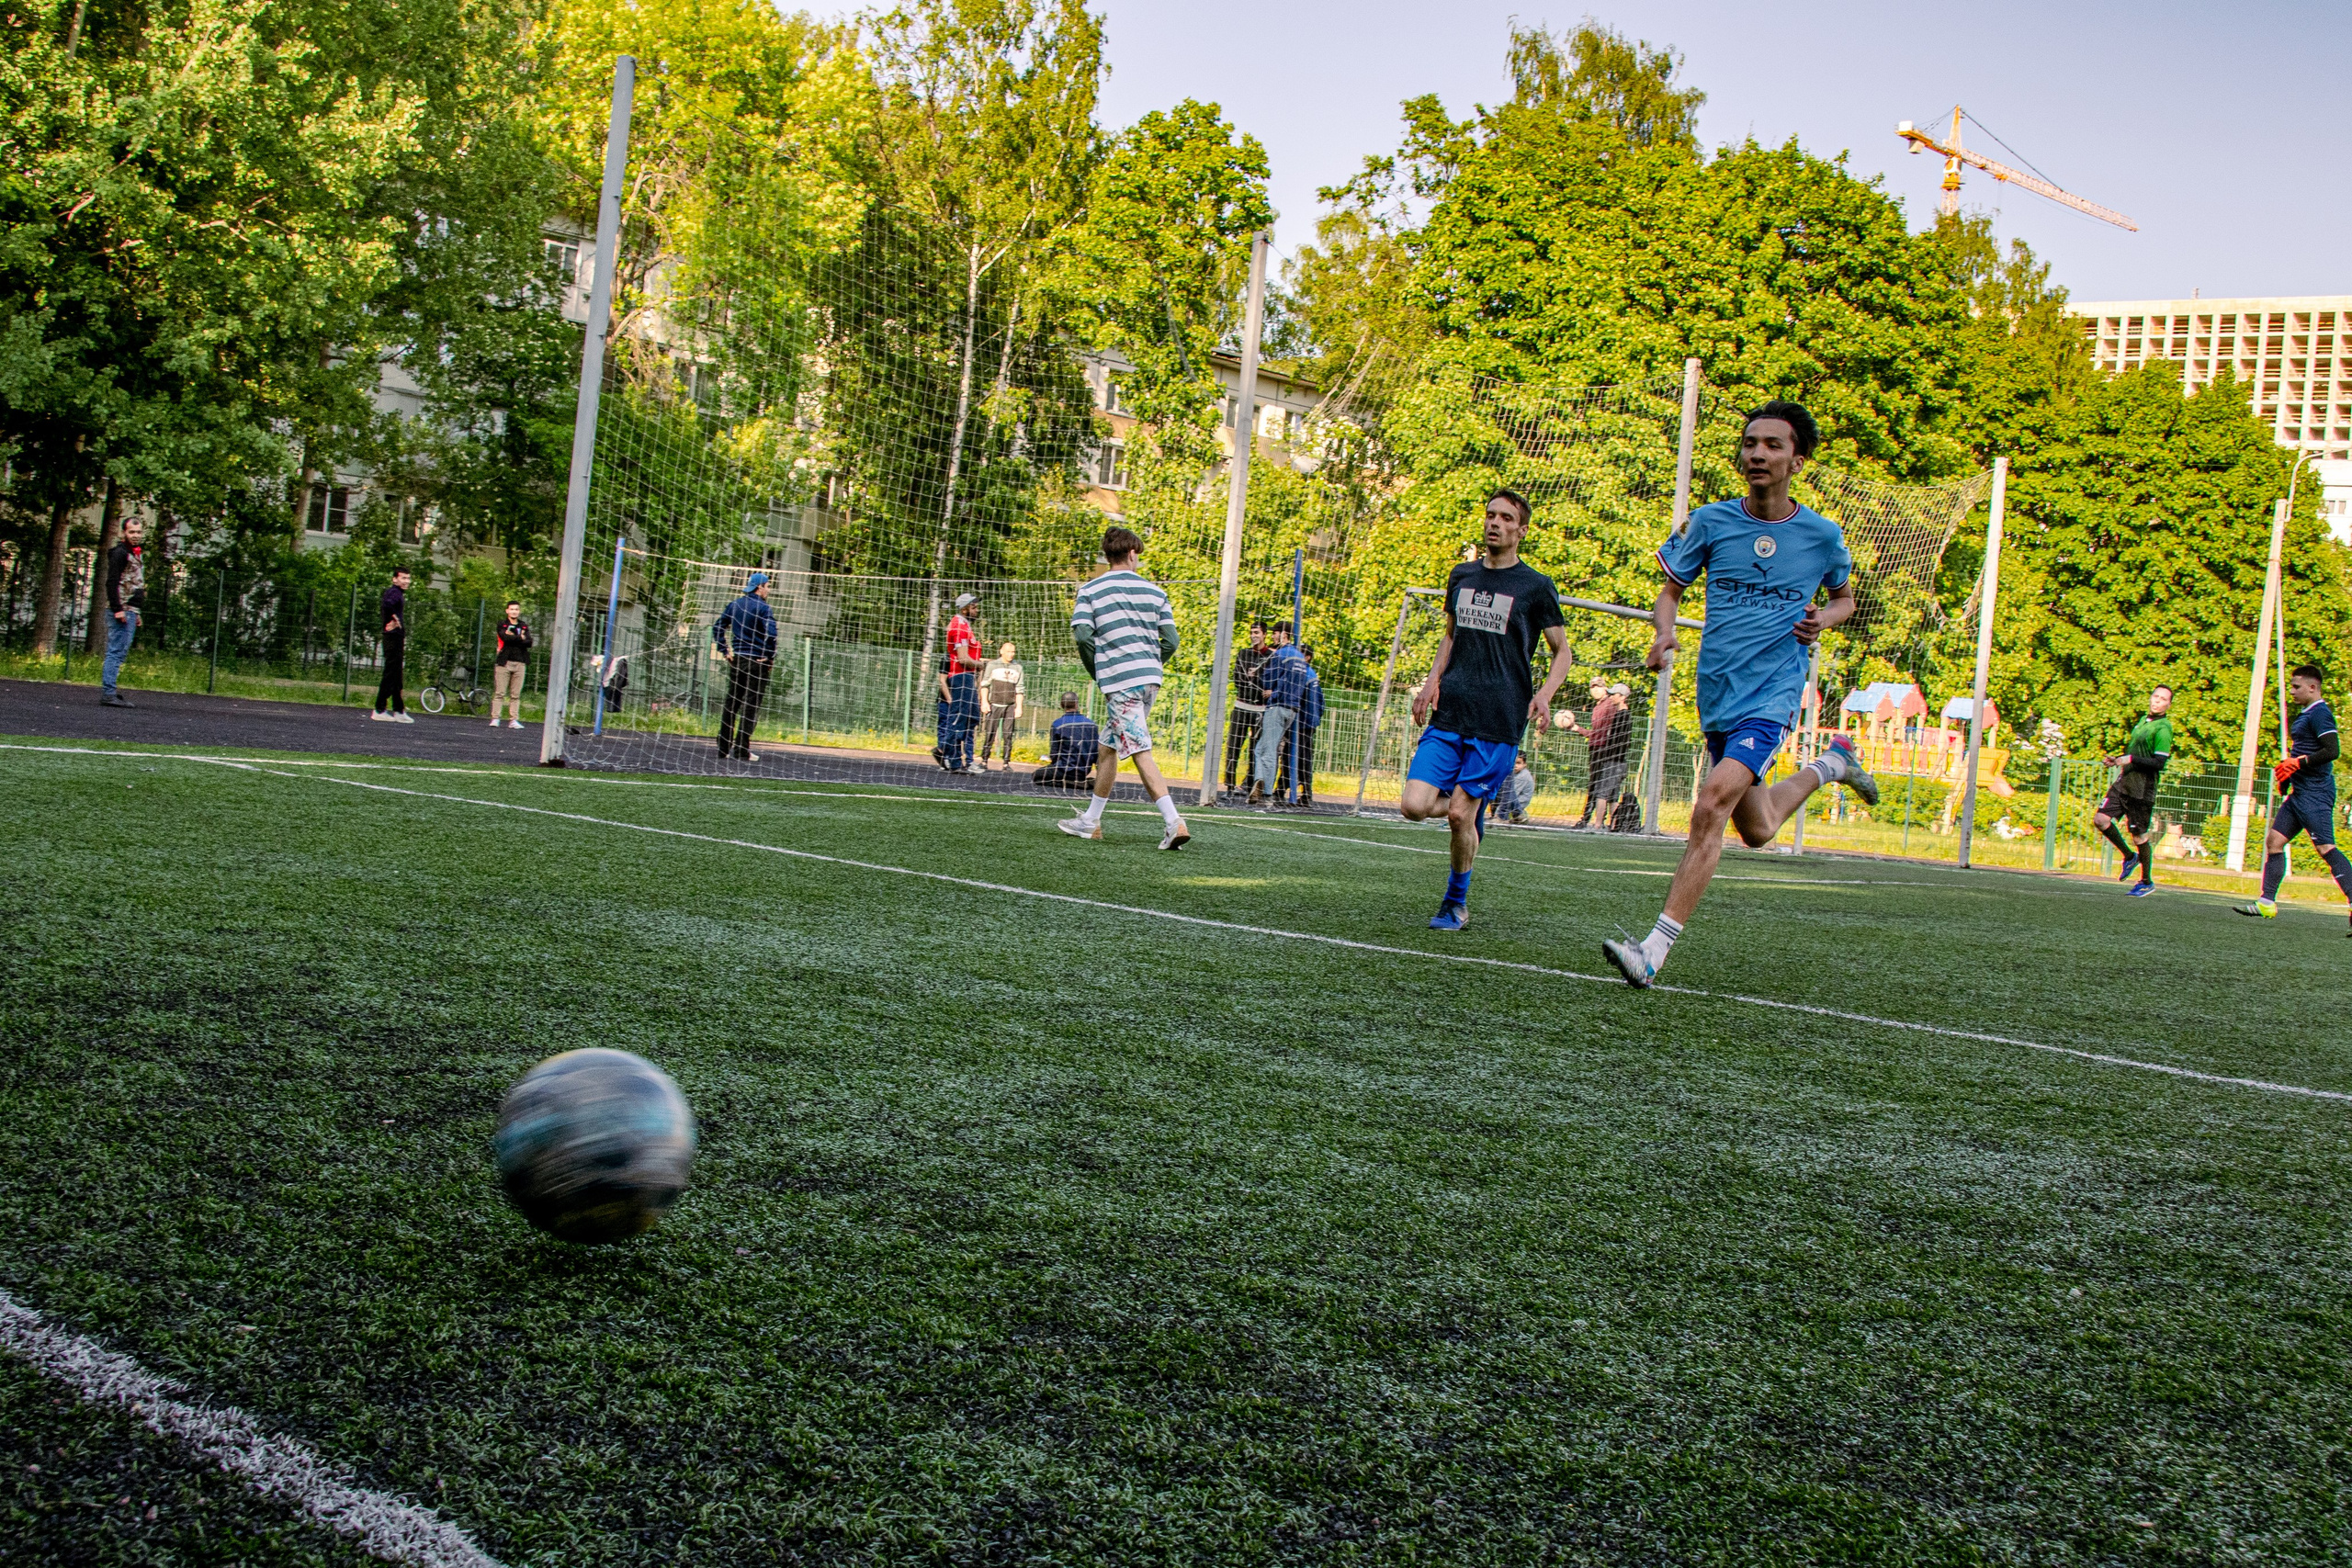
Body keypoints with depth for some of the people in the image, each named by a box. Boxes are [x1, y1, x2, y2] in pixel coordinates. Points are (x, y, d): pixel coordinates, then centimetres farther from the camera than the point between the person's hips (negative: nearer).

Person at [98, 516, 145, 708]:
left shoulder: (137, 555, 21)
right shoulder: (120, 553, -8)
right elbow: (111, 583, -16)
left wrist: (136, 612, 23)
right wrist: (117, 609, -22)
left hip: (130, 611, 9)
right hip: (121, 611, -9)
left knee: (120, 652, 10)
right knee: (117, 652, -10)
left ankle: (108, 690, 14)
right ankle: (108, 693, -11)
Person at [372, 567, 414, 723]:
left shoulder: (399, 593, 18)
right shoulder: (393, 592, -12)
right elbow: (386, 605, -33)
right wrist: (395, 620, -21)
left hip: (398, 639, 10)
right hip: (393, 637, -10)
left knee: (396, 675, 12)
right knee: (390, 674, -8)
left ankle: (399, 711, 17)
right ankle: (380, 710, -7)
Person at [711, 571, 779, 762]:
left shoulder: (735, 604, 10)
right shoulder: (763, 608, -11)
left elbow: (718, 627, 13)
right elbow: (771, 635, -21)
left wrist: (724, 651, 13)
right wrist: (771, 659, -10)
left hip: (736, 659, 7)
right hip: (757, 662, -7)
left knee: (731, 702, 13)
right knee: (751, 707, -3)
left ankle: (724, 747, 17)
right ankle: (740, 751, -5)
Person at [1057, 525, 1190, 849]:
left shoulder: (1090, 590, 2)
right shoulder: (1155, 591, 10)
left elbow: (1082, 635, -9)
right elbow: (1171, 642, 5)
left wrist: (1097, 672, 6)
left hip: (1118, 679, -5)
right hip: (1150, 677, 5)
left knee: (1141, 752, -7)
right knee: (1107, 747, 16)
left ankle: (1174, 822, -17)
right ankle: (1091, 821, 22)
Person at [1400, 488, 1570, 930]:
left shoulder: (1536, 586, 1)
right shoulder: (1461, 576, 13)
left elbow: (1562, 651, 7)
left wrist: (1544, 694, -11)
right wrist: (1434, 679, 9)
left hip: (1499, 723, -4)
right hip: (1449, 713, 4)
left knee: (1461, 814, -8)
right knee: (1414, 806, -9)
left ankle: (1456, 903, 15)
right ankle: (1475, 811, 24)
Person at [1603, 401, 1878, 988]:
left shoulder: (1822, 535, -2)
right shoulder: (1711, 522, 0)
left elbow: (1844, 596, 17)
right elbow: (1671, 590, 10)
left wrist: (1824, 619, -6)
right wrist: (1664, 632, -12)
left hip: (1773, 695, -4)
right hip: (1717, 697, 4)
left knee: (1711, 806, -24)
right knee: (1757, 830, 19)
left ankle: (1655, 950, -23)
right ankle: (1830, 763, 50)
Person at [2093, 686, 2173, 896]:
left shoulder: (2163, 729, -11)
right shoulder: (2144, 721, 15)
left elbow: (2159, 763, -18)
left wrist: (2130, 759, -23)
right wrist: (2118, 760, 13)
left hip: (2141, 789, -8)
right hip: (2123, 783, 8)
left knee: (2139, 835, 0)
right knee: (2100, 819, -4)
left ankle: (2147, 882, 15)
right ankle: (2130, 856, 16)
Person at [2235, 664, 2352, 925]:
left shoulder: (2320, 713, -12)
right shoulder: (2307, 715, 19)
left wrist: (2298, 762, -19)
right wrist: (2287, 769, 16)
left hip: (2315, 794, -11)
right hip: (2300, 793, 11)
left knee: (2326, 848, -16)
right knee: (2274, 842, 9)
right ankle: (2267, 902, 12)